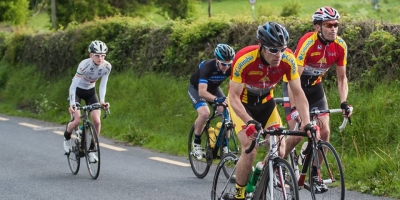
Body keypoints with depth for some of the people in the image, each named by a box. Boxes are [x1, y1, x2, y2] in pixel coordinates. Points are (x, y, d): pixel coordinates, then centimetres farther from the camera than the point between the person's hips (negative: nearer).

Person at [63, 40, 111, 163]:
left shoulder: (107, 66, -20)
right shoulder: (85, 64, -32)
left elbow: (103, 85, -13)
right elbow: (73, 85, -31)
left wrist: (102, 101, -29)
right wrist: (72, 104, -41)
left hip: (90, 91, 4)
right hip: (77, 91, -4)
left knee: (97, 121, -13)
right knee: (77, 121, -18)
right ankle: (67, 137, 16)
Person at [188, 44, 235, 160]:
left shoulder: (231, 68, -26)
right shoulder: (207, 67, -38)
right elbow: (202, 92, -47)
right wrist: (217, 99, -64)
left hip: (213, 89, 4)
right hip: (196, 88, -4)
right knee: (204, 113, -29)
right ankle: (197, 142, -8)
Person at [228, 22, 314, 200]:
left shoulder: (288, 59, -25)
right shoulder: (244, 59, -34)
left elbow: (298, 93, -18)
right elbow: (234, 97, -31)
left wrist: (307, 123, -29)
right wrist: (250, 122, -46)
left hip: (265, 102, 4)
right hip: (242, 103, -4)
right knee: (250, 150, -20)